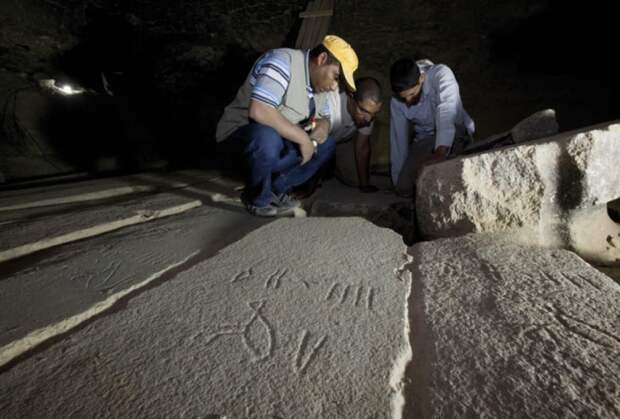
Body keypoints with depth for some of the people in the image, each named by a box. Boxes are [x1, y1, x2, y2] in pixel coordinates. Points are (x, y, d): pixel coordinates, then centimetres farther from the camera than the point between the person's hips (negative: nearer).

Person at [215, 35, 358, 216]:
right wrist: (303, 137, -28)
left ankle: (276, 189, 3)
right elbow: (258, 110, -36)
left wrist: (322, 127, -11)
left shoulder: (317, 80, 3)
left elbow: (324, 117, 15)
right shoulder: (284, 61, -23)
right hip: (240, 131, -8)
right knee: (268, 138, -39)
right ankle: (257, 200, -12)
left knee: (327, 144, 1)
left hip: (280, 137, 8)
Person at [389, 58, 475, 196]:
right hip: (425, 139, 4)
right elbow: (398, 139, -6)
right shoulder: (397, 101, -10)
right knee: (404, 187, -17)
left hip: (456, 133, -3)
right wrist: (398, 181, -4)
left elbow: (447, 113, -39)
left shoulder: (441, 74, -24)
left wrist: (440, 152, -55)